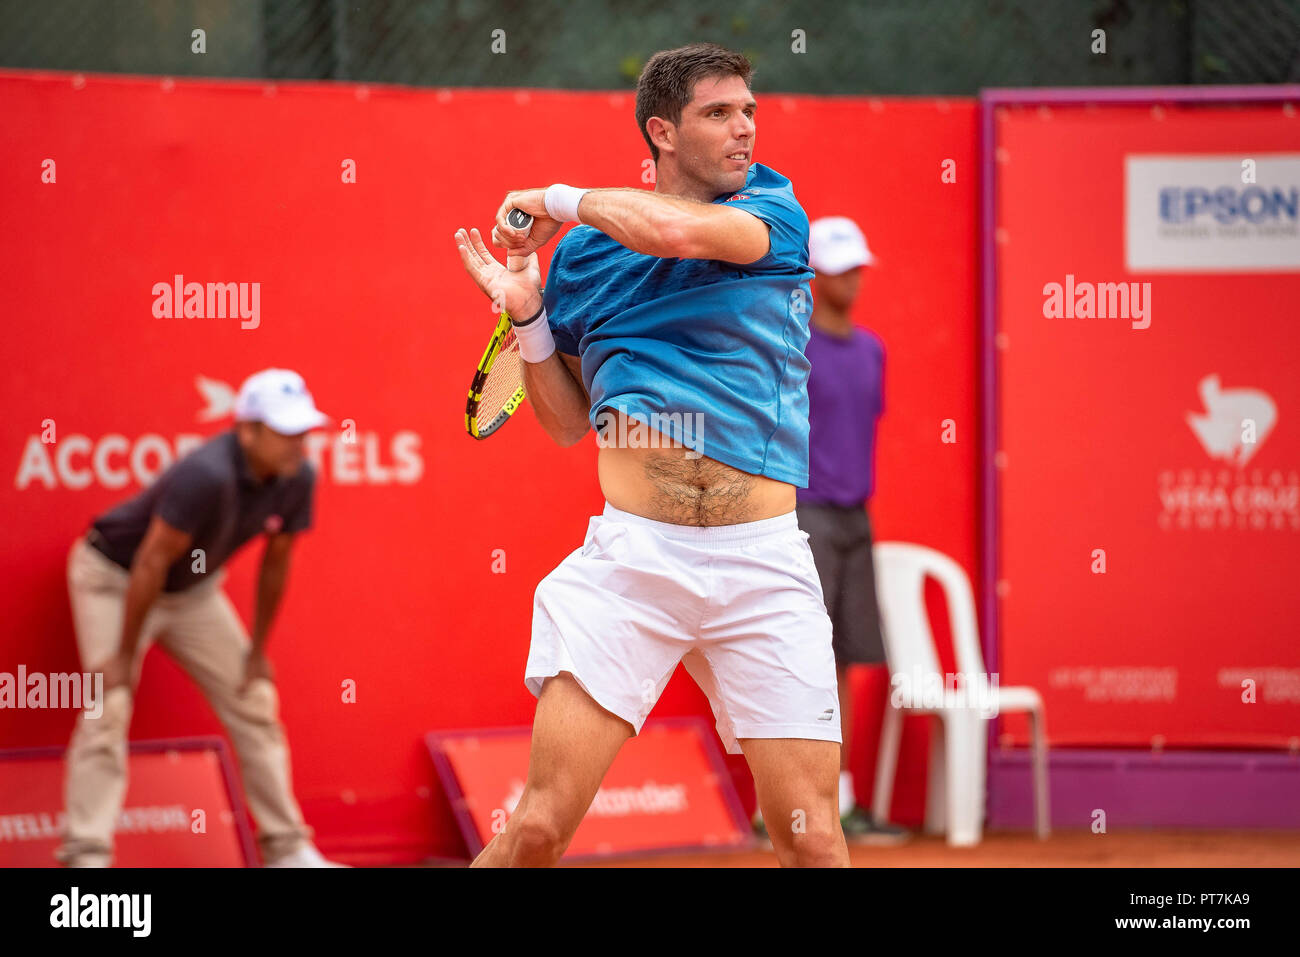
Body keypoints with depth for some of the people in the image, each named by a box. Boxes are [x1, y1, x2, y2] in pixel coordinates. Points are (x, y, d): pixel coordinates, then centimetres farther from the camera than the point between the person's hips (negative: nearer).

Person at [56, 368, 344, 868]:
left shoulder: (297, 479, -16)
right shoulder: (207, 476, -37)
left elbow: (275, 562, -1)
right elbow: (152, 562, -31)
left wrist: (258, 649, 5)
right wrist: (125, 654, -25)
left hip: (193, 591, 7)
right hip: (114, 577, -7)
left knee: (254, 703, 6)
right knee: (109, 709, -18)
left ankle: (288, 848, 14)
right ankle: (86, 855, -21)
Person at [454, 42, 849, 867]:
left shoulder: (774, 209, 4)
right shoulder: (585, 253, 10)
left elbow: (678, 232, -18)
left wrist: (559, 201, -2)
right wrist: (528, 312, 3)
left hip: (762, 559, 0)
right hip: (629, 553, 0)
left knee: (813, 842, -7)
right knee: (541, 826, -9)